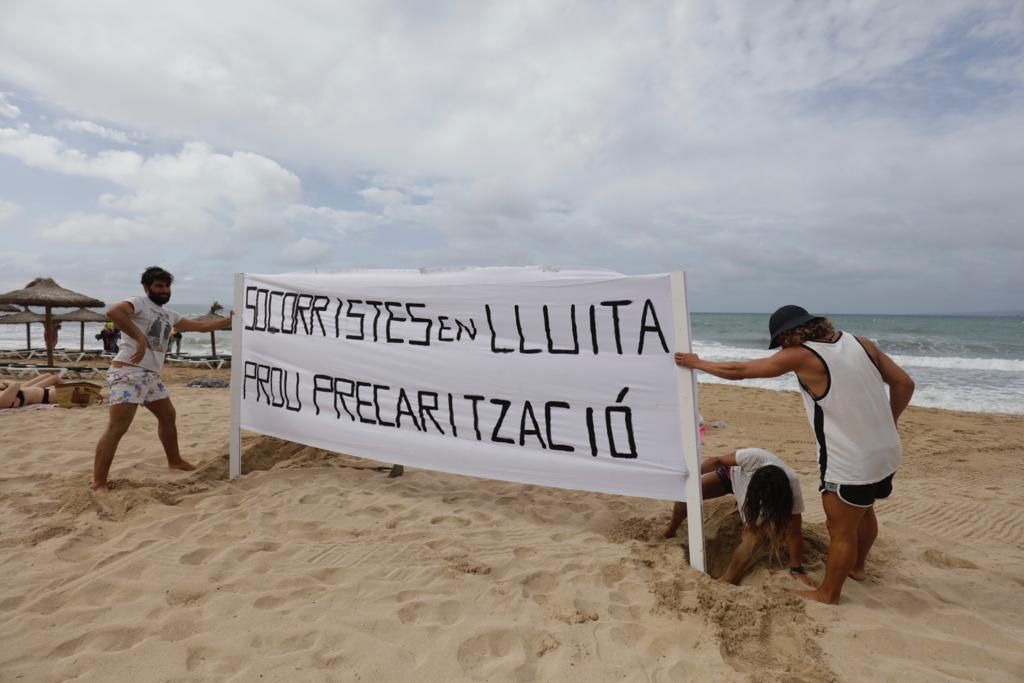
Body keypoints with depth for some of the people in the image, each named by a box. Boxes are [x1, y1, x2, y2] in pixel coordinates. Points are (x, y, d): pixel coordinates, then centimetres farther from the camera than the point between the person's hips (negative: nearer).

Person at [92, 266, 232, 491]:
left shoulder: (169, 315, 20)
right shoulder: (140, 302, -5)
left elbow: (200, 326, 26)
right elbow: (113, 312, -26)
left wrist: (228, 321, 20)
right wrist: (139, 338, -26)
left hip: (151, 375, 9)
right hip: (128, 372, -9)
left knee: (168, 416, 21)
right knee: (117, 428, -13)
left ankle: (175, 461, 38)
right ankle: (98, 484, -10)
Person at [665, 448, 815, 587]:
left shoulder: (791, 488, -40)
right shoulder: (754, 458, -46)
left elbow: (794, 533, -28)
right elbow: (718, 461, -28)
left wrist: (797, 569, -22)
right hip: (733, 474, 0)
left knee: (755, 536, -26)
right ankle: (669, 532, 11)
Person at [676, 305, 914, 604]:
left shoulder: (800, 356, -15)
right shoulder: (860, 343, 3)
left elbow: (738, 371, -9)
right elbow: (904, 384, 5)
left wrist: (697, 363, 5)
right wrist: (883, 425, 13)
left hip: (851, 463, -8)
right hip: (886, 452, 8)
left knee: (841, 530, 9)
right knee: (863, 512, 29)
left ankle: (828, 593, 27)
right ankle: (855, 566, 52)